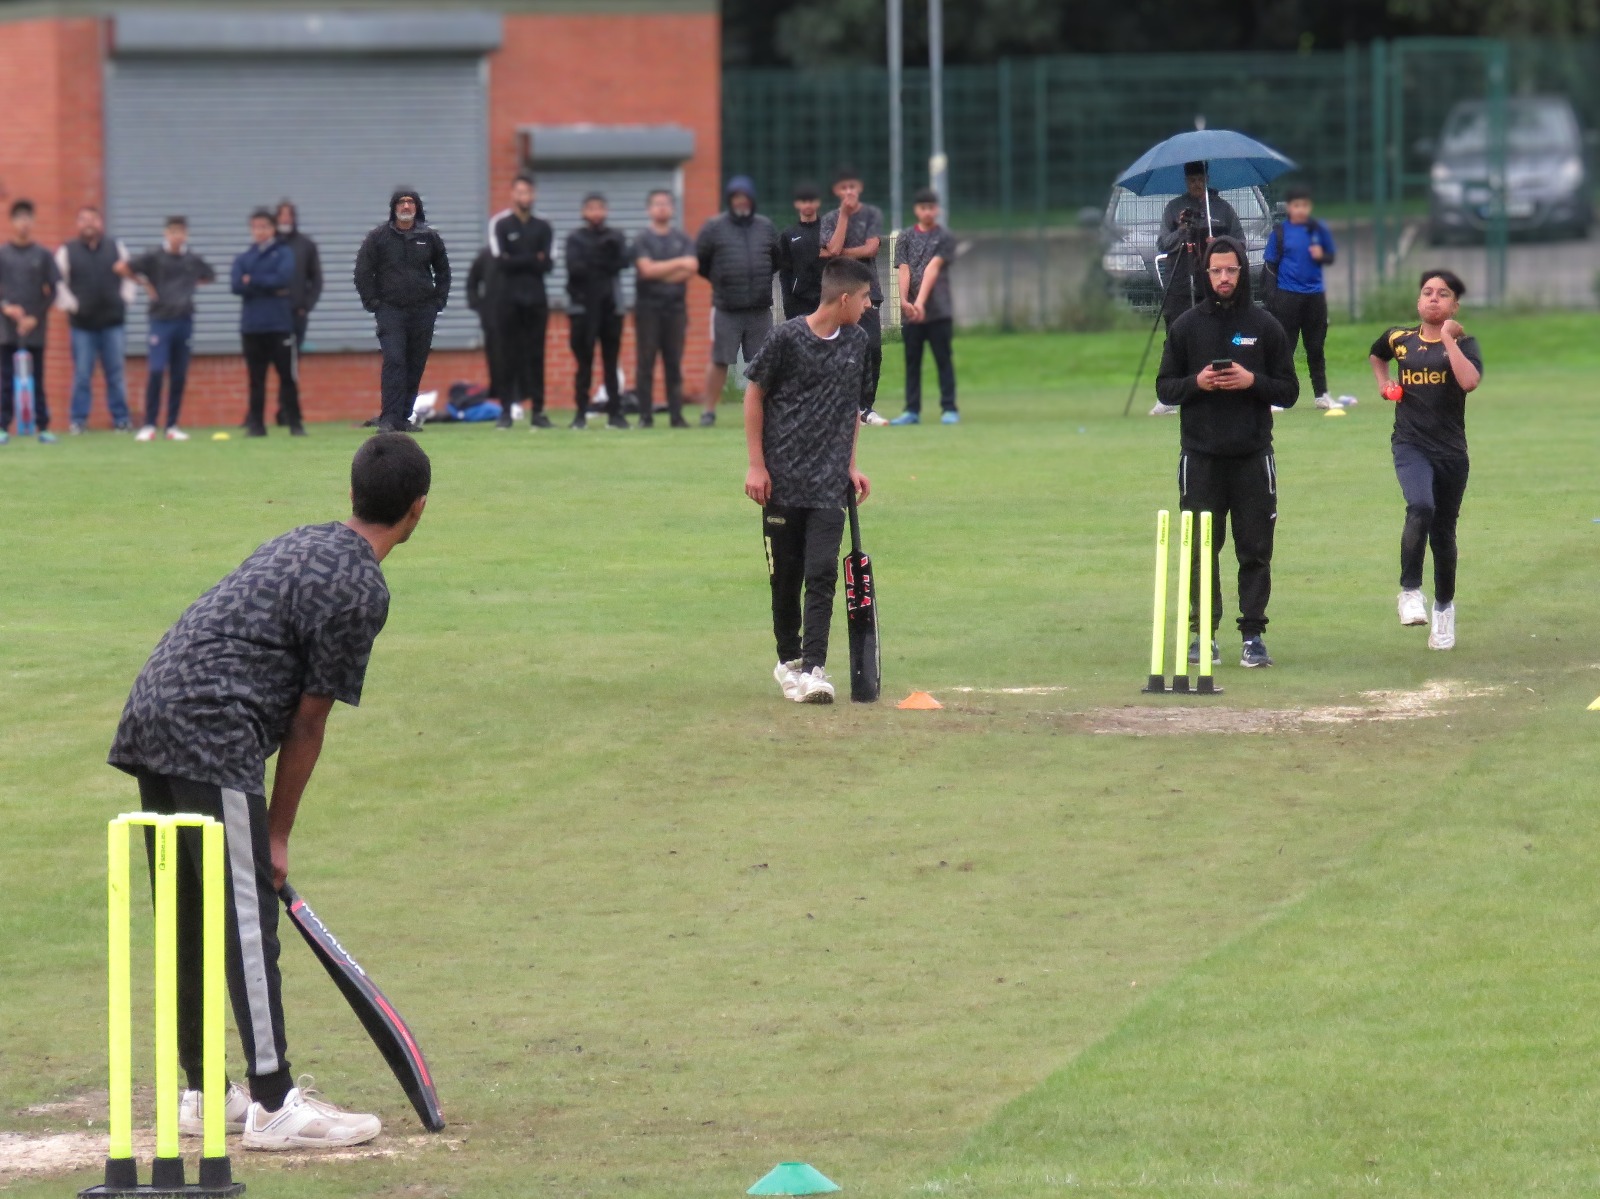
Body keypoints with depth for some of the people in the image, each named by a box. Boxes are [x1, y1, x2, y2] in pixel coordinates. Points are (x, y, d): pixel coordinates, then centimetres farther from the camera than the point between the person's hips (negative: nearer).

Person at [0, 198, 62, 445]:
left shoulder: (43, 255, 5)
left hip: (35, 328, 0)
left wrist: (36, 317, -6)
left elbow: (53, 290, 3)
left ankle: (43, 427, 4)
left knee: (37, 380, 1)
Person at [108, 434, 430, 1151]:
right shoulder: (361, 589, -6)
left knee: (189, 917, 15)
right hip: (212, 736, -9)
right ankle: (274, 1106, -11)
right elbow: (308, 721, -4)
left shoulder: (301, 543, 21)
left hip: (149, 715, 9)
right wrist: (276, 834, 4)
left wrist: (263, 827, 21)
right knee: (246, 917, -9)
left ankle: (203, 1092, 23)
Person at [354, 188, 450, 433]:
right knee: (394, 361, -15)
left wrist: (439, 300, 10)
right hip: (390, 310, -3)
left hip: (423, 311, 3)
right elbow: (363, 272, 4)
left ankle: (404, 417, 12)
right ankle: (390, 418, -18)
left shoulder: (429, 237, 9)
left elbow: (443, 270, 20)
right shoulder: (378, 237, 1)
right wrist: (372, 302, -4)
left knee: (415, 366, 4)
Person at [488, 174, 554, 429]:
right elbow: (500, 261, -9)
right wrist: (533, 260, -7)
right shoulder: (500, 224, 2)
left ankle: (538, 410, 4)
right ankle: (506, 410, -2)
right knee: (509, 354, -3)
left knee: (536, 355, 2)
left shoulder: (543, 228, 11)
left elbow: (548, 264, -1)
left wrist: (516, 261, -9)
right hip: (509, 299, -2)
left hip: (536, 299, 2)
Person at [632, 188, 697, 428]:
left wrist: (659, 274, -8)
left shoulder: (683, 240, 11)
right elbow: (647, 269, -11)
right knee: (646, 363, -4)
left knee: (674, 363, 2)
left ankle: (676, 415, 1)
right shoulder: (642, 240, 4)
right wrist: (678, 264, -7)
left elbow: (692, 269, -2)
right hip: (648, 307, -2)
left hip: (676, 307, 2)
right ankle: (645, 415, -3)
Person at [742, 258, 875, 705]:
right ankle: (788, 661, 20)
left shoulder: (858, 341, 6)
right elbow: (755, 395, -2)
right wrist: (756, 465, -5)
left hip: (829, 483, 3)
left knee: (822, 572, -9)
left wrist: (850, 465, 14)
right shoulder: (787, 338, -9)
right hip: (783, 479, -3)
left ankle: (815, 669, -13)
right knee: (785, 575, 5)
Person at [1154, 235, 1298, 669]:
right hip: (1200, 455, 1)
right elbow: (1165, 388, 8)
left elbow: (1289, 390, 6)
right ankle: (1203, 634, 9)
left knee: (1255, 550, -1)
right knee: (1201, 549, 2)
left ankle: (1253, 636, 4)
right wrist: (1196, 383, -11)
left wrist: (1252, 381, -13)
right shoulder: (1186, 326, 8)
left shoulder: (1265, 326, 6)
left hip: (1252, 457, -1)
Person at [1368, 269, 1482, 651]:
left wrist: (1448, 339, -16)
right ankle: (1410, 591, -21)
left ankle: (1444, 608, 30)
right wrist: (1383, 383, 12)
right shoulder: (1400, 339, 6)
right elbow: (1376, 355, 30)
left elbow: (1470, 381, -22)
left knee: (1443, 534, 11)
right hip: (1410, 444, -1)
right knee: (1421, 507, -30)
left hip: (1451, 451, 1)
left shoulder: (1463, 344, 0)